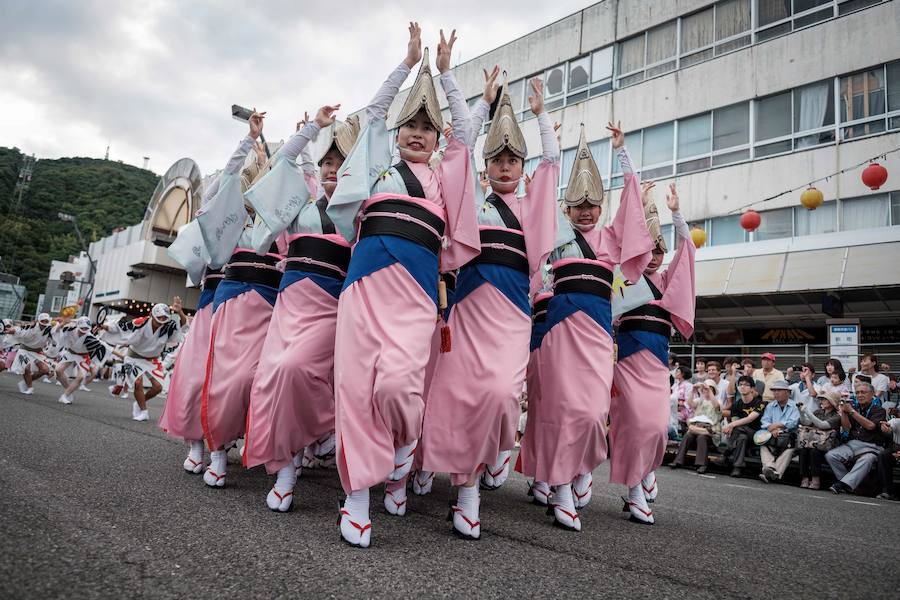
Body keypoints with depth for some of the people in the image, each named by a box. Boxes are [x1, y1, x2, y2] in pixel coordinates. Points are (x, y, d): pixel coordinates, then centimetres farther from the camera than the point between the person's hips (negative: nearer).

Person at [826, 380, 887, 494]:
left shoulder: (878, 410, 10)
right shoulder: (853, 407, 19)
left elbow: (870, 426, -10)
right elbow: (846, 428, 9)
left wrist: (851, 411, -12)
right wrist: (843, 412, -5)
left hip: (870, 447, -4)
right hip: (851, 444, 4)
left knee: (866, 460, -37)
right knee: (830, 455, -22)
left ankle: (843, 484, -39)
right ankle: (850, 483, -16)